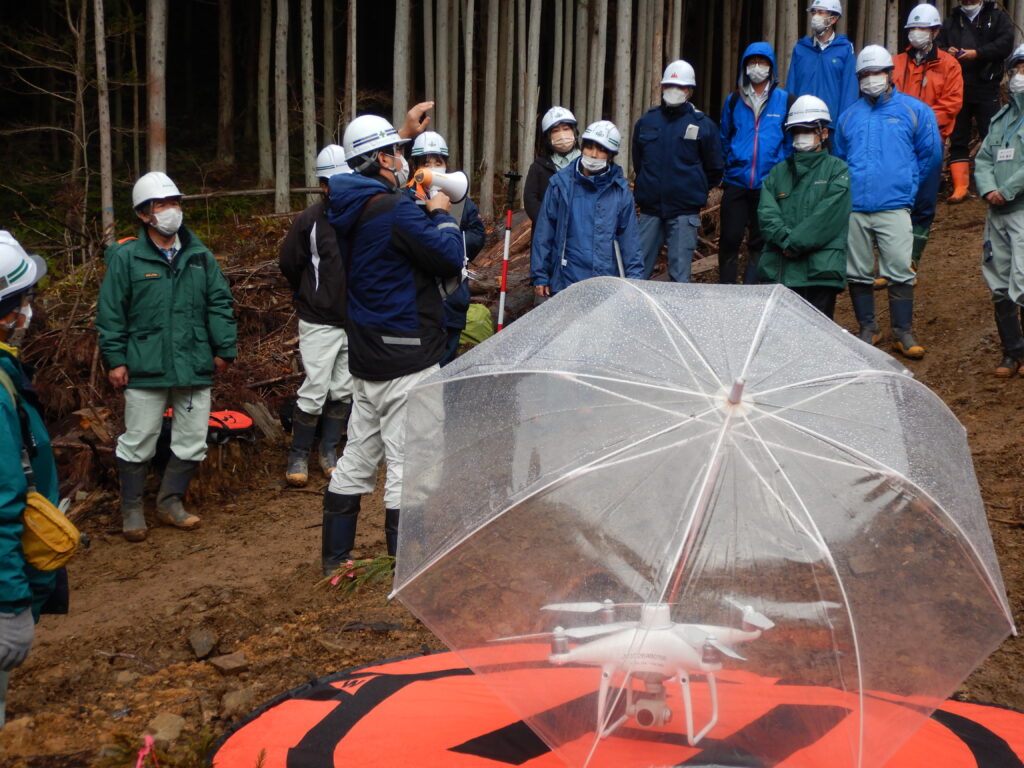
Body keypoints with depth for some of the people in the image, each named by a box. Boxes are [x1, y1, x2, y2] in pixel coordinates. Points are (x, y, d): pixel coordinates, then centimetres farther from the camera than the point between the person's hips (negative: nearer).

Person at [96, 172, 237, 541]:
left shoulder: (200, 255, 8)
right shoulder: (126, 257, -4)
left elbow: (220, 303, 12)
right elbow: (110, 313, -3)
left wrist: (224, 348, 7)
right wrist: (114, 359, -6)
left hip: (196, 368, 4)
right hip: (145, 369, -4)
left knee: (192, 442, 10)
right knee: (138, 442, 4)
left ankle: (171, 501, 27)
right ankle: (131, 508, 20)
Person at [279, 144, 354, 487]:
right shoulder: (310, 219, -9)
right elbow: (289, 263, 4)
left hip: (358, 320, 3)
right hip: (320, 322, -3)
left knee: (344, 390, 11)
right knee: (315, 390, -4)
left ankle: (329, 449, 26)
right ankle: (298, 455, 10)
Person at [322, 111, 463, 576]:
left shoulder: (349, 205, 7)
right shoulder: (397, 210, -19)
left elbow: (375, 170, 31)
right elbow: (452, 258, -15)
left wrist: (404, 132, 33)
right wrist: (440, 214, 0)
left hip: (366, 357, 9)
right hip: (405, 361, -9)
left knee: (358, 457, 18)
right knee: (407, 464, -2)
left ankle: (336, 556, 27)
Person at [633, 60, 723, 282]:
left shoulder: (704, 125, 0)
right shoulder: (646, 122, 8)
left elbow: (714, 171, 8)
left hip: (685, 212, -3)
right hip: (649, 209, 3)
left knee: (680, 275, -2)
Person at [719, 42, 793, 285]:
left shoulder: (785, 101, 3)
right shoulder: (734, 100, 8)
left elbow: (792, 142, 5)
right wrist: (728, 166, 9)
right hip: (736, 183, 1)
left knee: (760, 242, 5)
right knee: (729, 238, -1)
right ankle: (726, 287, 10)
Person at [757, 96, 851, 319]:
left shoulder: (837, 169, 7)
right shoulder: (778, 172, 19)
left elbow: (828, 215, -7)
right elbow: (766, 213, 4)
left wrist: (795, 243, -12)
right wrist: (785, 240, -13)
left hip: (820, 269, -3)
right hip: (778, 269, 3)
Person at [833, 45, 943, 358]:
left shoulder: (914, 110, 6)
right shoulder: (849, 116, 15)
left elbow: (931, 155, 10)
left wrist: (907, 183, 10)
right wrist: (848, 187, 14)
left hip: (894, 207, -3)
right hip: (854, 208, 3)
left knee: (899, 272, -7)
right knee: (858, 274, 6)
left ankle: (902, 333, 2)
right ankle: (867, 329, 19)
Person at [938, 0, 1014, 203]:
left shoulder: (997, 17, 6)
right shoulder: (952, 20, 18)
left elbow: (1006, 43, -8)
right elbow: (938, 43, 14)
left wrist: (977, 53, -18)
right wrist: (946, 51, -8)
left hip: (986, 89, -4)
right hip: (957, 89, 4)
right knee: (957, 140, 3)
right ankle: (960, 187, 6)